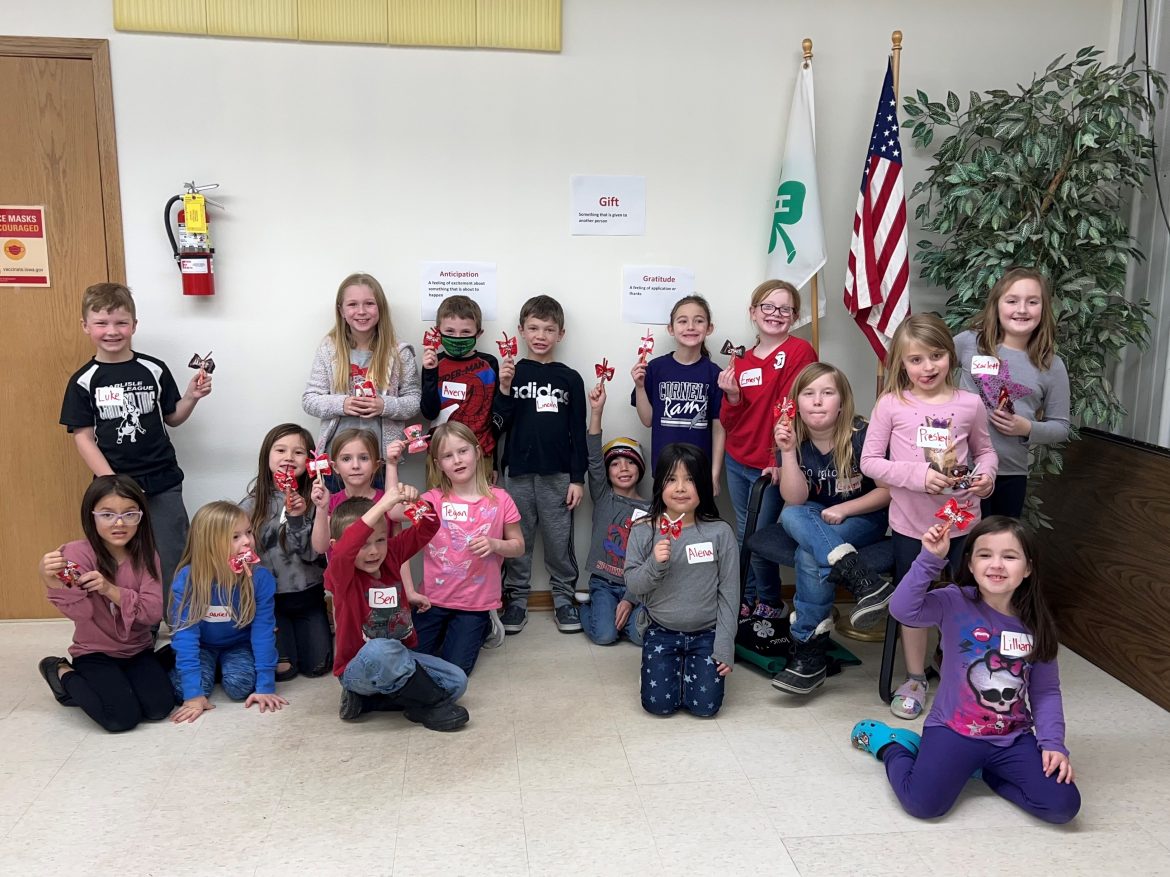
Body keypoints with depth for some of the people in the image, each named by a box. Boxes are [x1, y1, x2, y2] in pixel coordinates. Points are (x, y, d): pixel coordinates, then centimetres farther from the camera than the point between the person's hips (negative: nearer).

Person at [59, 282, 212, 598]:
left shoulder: (154, 370, 0)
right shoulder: (83, 381, -2)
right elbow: (83, 437, -3)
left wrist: (191, 397, -10)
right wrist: (113, 483, -13)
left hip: (163, 484, 0)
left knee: (173, 560, 5)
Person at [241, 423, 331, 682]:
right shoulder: (252, 505, -6)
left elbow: (312, 553, -10)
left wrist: (298, 518, -23)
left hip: (308, 594, 1)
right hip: (269, 597, -1)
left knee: (318, 666, 1)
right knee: (282, 668, -8)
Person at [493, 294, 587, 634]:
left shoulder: (570, 379, 4)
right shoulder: (511, 373, 2)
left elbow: (578, 432, 4)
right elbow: (499, 425, -3)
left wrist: (578, 478, 1)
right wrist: (505, 388, -17)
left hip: (557, 473, 0)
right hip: (518, 472, 0)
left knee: (560, 539, 7)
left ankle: (564, 597, 22)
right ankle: (516, 598, 22)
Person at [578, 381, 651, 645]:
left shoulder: (650, 511, 2)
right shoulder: (603, 498, 4)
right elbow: (594, 458, -12)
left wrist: (630, 600, -15)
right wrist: (596, 411, -23)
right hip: (603, 582, 0)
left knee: (642, 634, -24)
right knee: (604, 635, -21)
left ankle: (624, 610, 9)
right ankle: (587, 605, 12)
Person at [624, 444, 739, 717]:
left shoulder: (720, 532, -9)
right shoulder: (643, 531, -7)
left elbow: (729, 592, -5)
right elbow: (632, 584, -4)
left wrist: (725, 646, -7)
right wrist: (654, 564, -24)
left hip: (706, 633, 0)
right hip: (662, 632, 1)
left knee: (705, 705, -8)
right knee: (659, 704, -8)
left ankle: (691, 665, 23)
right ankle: (671, 666, 24)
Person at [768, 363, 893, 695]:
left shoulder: (861, 436, -16)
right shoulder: (793, 438, -8)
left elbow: (889, 490, -10)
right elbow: (795, 500, -18)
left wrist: (843, 509, -21)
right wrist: (787, 452, -29)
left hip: (863, 520, -4)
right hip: (814, 523, 4)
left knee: (809, 557, -31)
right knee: (790, 516, -32)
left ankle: (809, 653, -23)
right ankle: (862, 580, -44)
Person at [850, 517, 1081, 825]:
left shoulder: (1036, 624, -1)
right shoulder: (955, 603, -12)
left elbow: (1046, 691, 4)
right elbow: (903, 609, -31)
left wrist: (1053, 743, -7)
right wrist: (931, 558, -37)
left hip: (1013, 739, 4)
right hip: (954, 730, -4)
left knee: (1063, 805, -12)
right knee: (923, 804, -21)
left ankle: (983, 769, 14)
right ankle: (890, 743, 12)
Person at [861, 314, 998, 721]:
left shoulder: (969, 404, -5)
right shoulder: (892, 404, -10)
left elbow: (985, 450, 10)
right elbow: (870, 461, -9)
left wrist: (986, 474, -12)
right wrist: (919, 476, -21)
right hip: (911, 522, -1)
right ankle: (915, 679, 33)